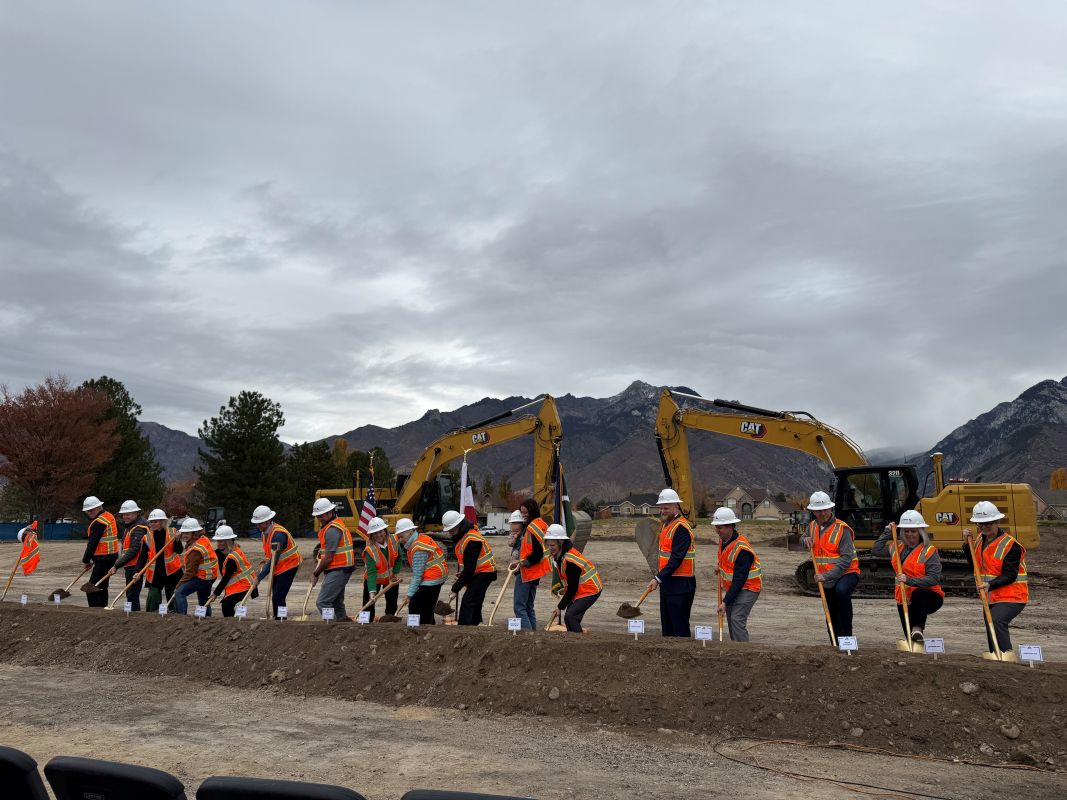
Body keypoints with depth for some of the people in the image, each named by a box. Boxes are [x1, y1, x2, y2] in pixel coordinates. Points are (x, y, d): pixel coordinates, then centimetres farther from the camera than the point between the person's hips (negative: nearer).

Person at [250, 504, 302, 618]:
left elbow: (274, 560, -29)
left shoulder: (278, 534, -28)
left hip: (288, 566, -9)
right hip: (278, 567, 9)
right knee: (275, 596, 14)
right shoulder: (264, 532, 2)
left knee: (278, 597, -15)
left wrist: (260, 577, -27)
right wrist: (264, 562, 2)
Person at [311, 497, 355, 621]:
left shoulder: (332, 530, -17)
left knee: (322, 602, -11)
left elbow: (329, 557, -17)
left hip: (338, 571, -11)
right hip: (341, 570, 11)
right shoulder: (336, 524, 16)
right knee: (337, 602, 15)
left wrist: (316, 574, -8)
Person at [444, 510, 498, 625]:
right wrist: (460, 572, 3)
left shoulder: (472, 540, -26)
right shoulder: (460, 535, 5)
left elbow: (469, 568, -27)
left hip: (484, 572, -10)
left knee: (467, 602, -17)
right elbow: (462, 558, 20)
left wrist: (456, 588, -22)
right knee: (474, 603, 14)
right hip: (475, 573, 10)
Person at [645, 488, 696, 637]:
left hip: (680, 584, -10)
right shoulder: (666, 524, 13)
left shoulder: (681, 527, -17)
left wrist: (658, 578, -25)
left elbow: (677, 559, -23)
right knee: (666, 624, 15)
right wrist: (660, 578, 15)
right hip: (667, 581, 10)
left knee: (680, 626, -6)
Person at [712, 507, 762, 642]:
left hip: (748, 587, -9)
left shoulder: (742, 549, -29)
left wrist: (725, 601, -27)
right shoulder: (723, 540, -1)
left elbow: (739, 579, -28)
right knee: (730, 618, 13)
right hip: (733, 586, 9)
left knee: (737, 619, -20)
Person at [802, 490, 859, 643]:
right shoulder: (813, 526, 5)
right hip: (827, 579, 7)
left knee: (842, 591, -38)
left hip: (846, 573, -7)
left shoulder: (842, 529, -16)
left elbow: (846, 559, -22)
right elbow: (805, 541, 26)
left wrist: (827, 576, -27)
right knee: (832, 617, 14)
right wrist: (806, 539, 0)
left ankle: (847, 635, -31)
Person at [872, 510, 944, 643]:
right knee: (910, 638, 2)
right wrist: (887, 532, 11)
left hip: (929, 598, -5)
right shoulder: (897, 548, 10)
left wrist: (909, 580, -31)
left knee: (918, 593, -41)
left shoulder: (929, 551, -11)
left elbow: (934, 579, -20)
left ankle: (917, 628, -37)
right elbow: (876, 550, 13)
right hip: (904, 601, 6)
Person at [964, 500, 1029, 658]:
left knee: (995, 620, -31)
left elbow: (1010, 575, -20)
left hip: (1012, 597, -8)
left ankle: (1008, 654, -25)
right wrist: (969, 543, 4)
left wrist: (990, 585, -33)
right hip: (990, 597, 8)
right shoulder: (980, 539, 7)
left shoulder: (1011, 544, -16)